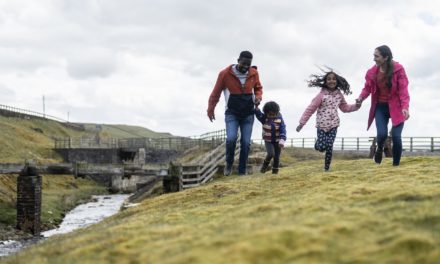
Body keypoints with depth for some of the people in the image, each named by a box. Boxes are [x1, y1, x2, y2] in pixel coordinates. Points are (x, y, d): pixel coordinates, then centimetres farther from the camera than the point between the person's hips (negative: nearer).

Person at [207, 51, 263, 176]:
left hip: (248, 115, 2)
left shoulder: (254, 73, -3)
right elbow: (216, 92, 0)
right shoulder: (225, 74, -11)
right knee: (231, 138, -20)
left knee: (246, 143, -1)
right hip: (232, 114, -2)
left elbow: (258, 88, 15)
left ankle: (242, 171, 10)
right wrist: (210, 110, 6)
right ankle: (229, 163, 5)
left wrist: (258, 97, -7)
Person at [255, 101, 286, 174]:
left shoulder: (279, 119, -8)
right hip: (268, 140, -1)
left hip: (277, 141, 1)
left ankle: (275, 171, 21)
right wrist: (256, 107, -41)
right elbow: (258, 115, -26)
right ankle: (265, 165, 8)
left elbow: (283, 130, -12)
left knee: (276, 157, 4)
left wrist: (282, 140, -23)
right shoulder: (264, 118, -7)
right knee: (270, 153, -20)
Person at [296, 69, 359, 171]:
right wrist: (302, 123, -11)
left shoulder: (339, 95, 5)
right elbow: (310, 108, -8)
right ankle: (318, 142, 30)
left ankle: (326, 168, 10)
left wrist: (356, 106, 5)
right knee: (321, 147, -8)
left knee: (329, 147, -2)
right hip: (321, 124, -3)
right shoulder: (322, 95, -9)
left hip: (333, 125, 3)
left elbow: (345, 108, 21)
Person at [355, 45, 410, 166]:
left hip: (396, 107, -2)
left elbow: (403, 89, -18)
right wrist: (361, 98, -16)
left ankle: (396, 165, 5)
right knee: (382, 134, -17)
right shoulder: (372, 72, -4)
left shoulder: (398, 69, -15)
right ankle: (379, 150, 20)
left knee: (396, 136, -12)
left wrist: (405, 107, -30)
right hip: (380, 107, 2)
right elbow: (368, 88, 5)